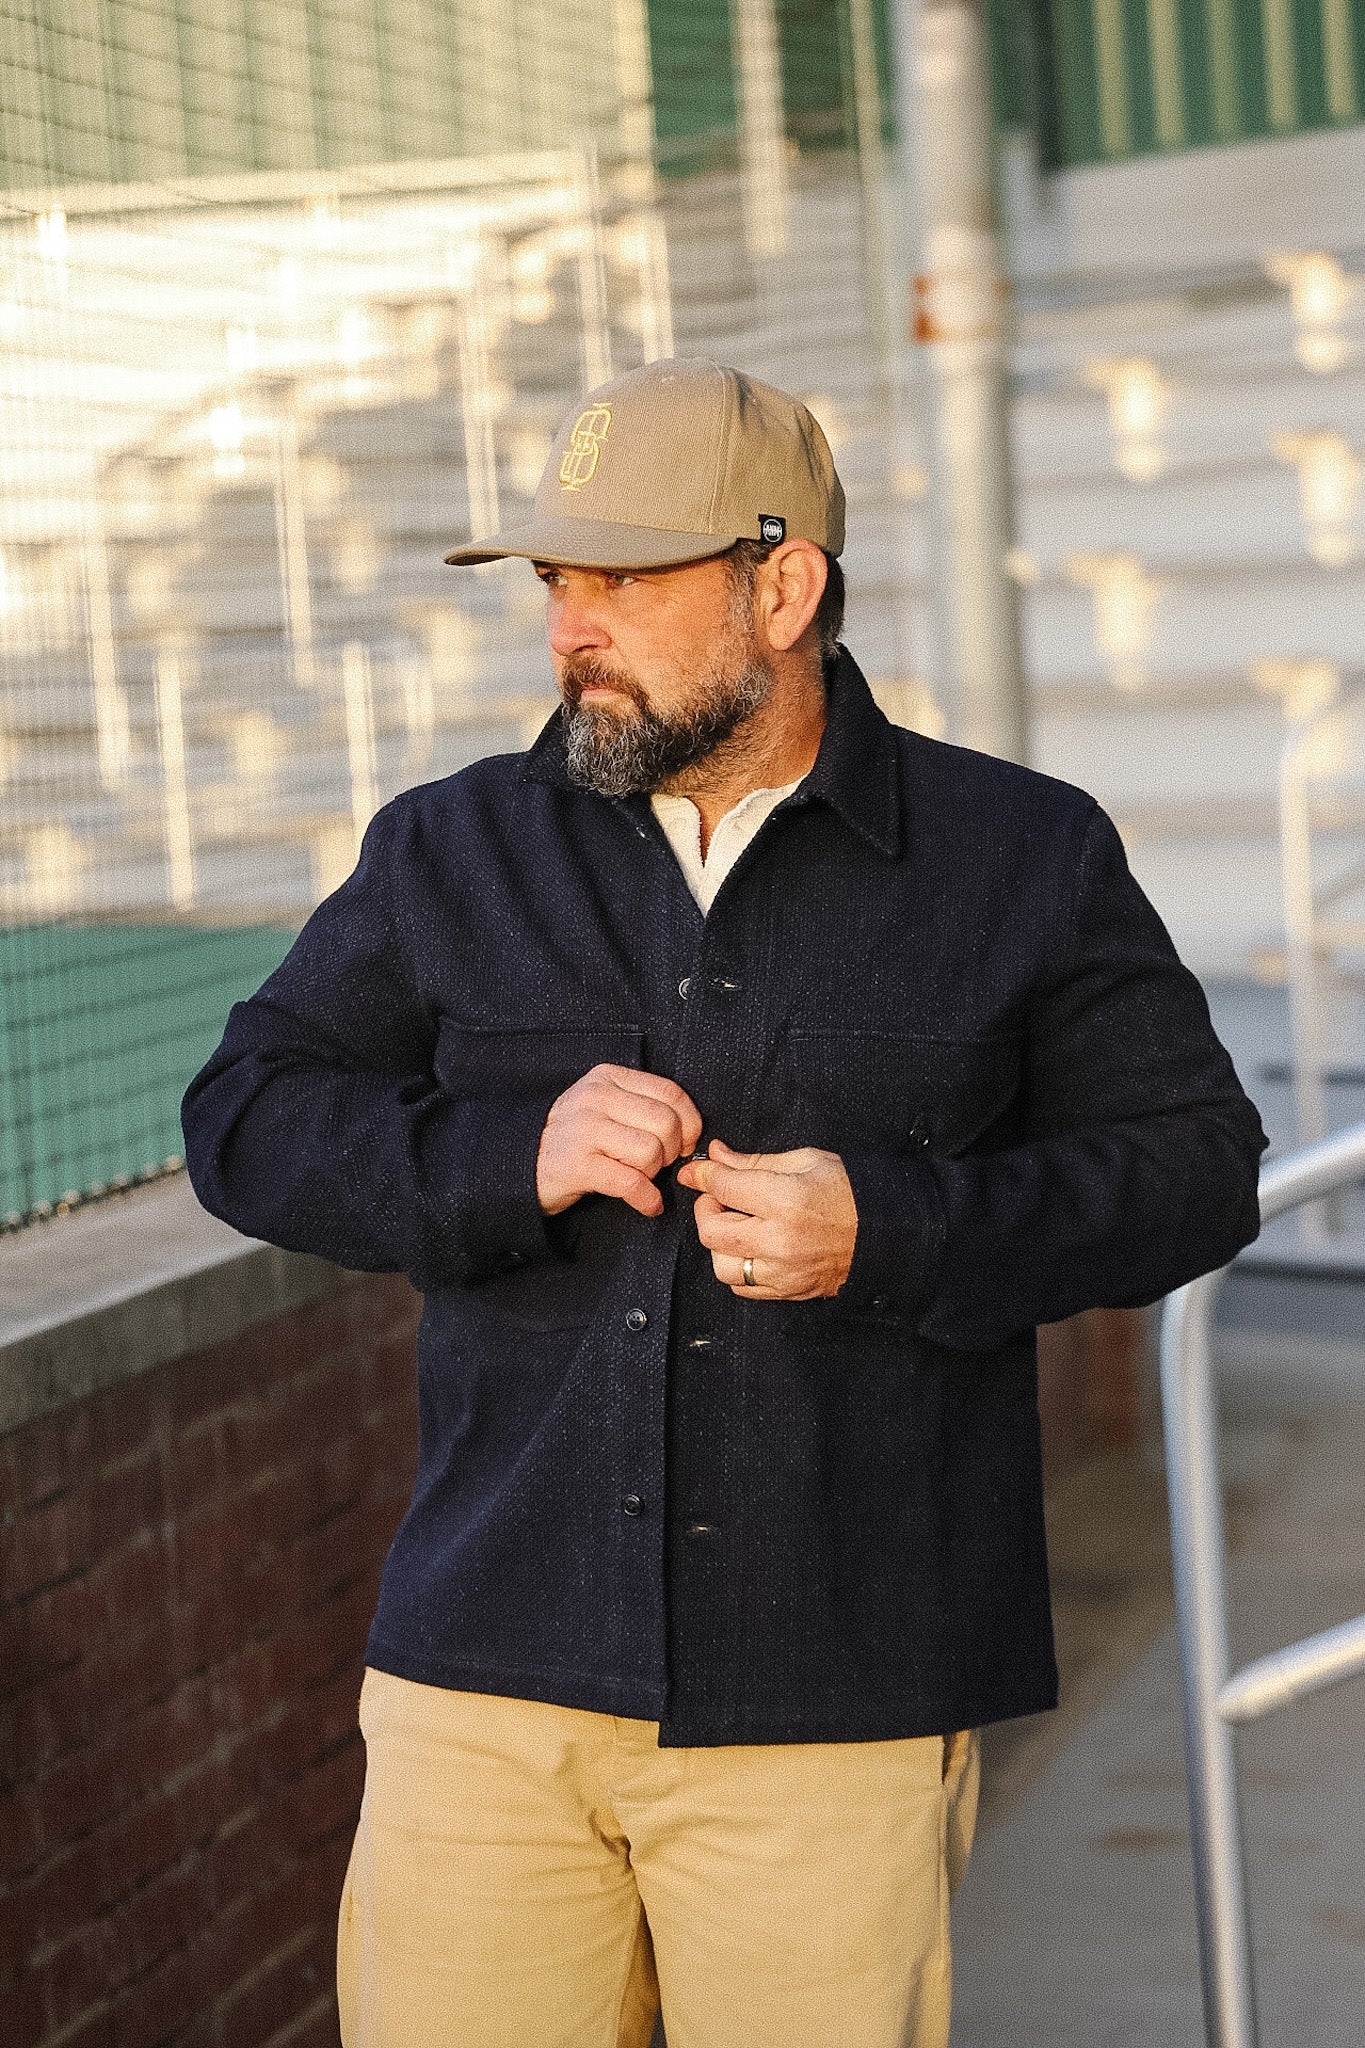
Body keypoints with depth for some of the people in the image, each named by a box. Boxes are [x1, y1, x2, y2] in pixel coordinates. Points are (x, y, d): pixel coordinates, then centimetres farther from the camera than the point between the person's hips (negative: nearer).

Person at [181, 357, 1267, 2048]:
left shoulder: (1022, 860, 4)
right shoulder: (450, 854, 9)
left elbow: (1191, 1159, 3)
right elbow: (245, 1122, 7)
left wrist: (893, 1231, -13)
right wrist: (508, 1155, -11)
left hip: (839, 1703, -2)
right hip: (491, 1677, 2)